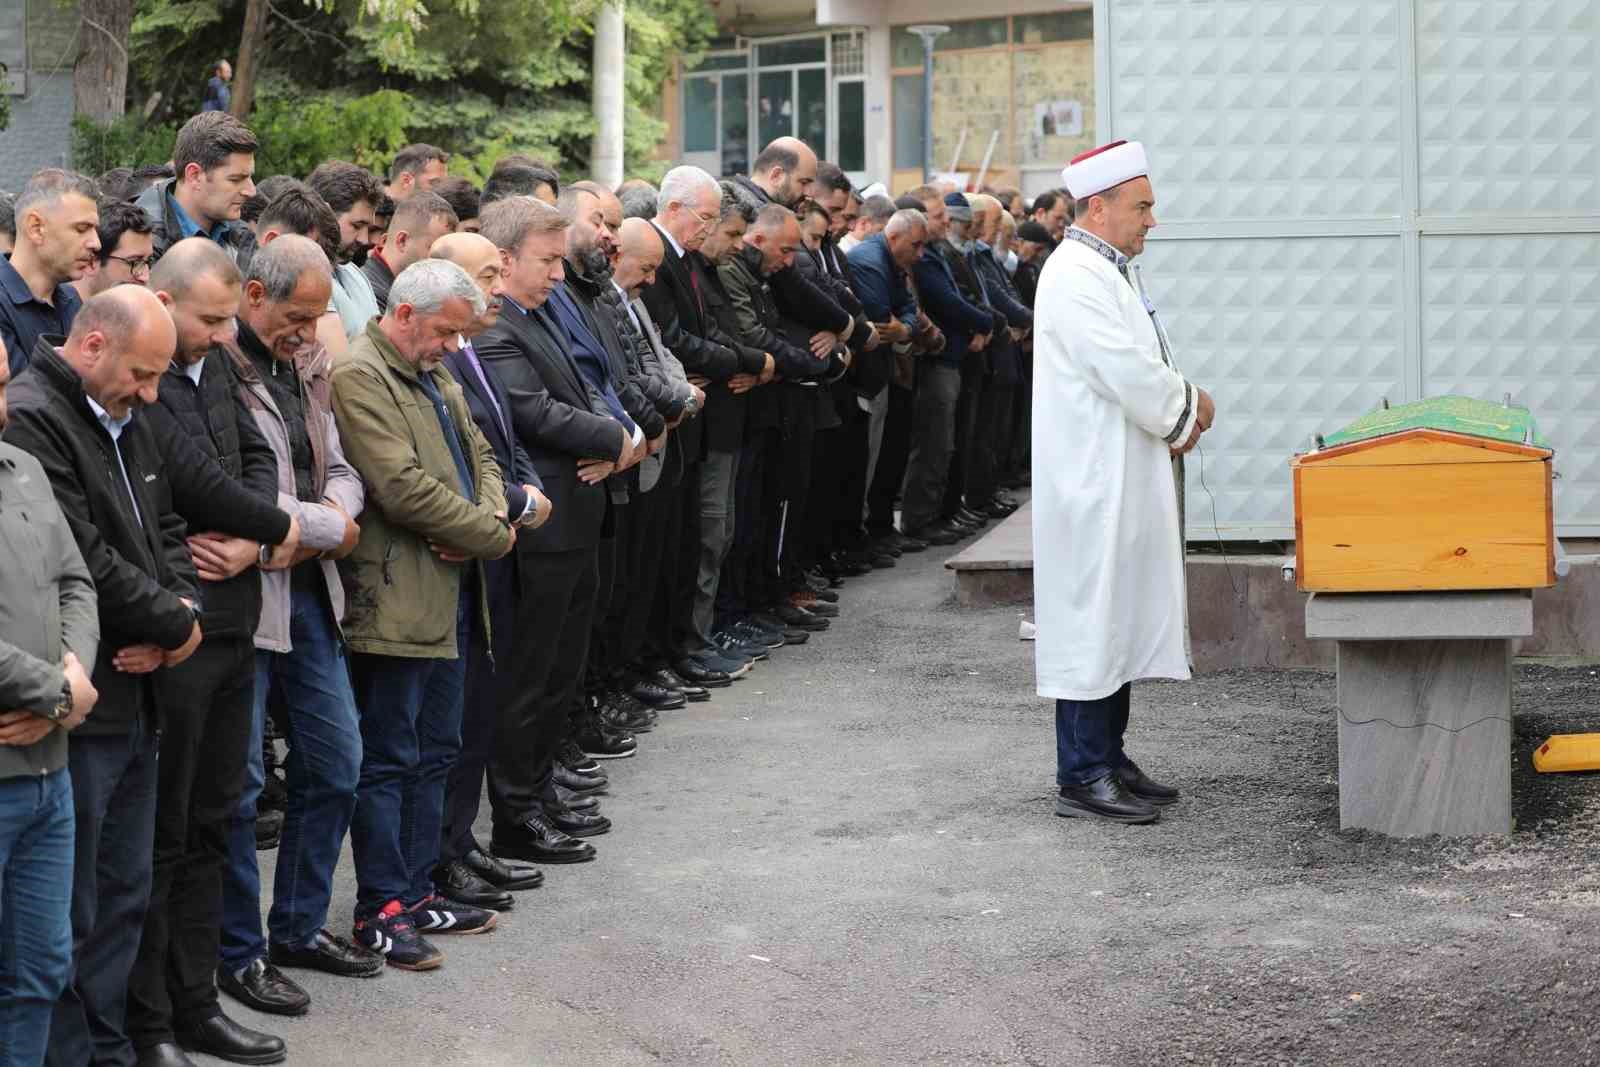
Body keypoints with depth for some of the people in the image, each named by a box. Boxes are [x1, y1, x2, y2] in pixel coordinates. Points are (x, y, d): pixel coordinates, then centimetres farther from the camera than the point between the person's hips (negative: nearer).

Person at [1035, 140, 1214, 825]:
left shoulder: (1110, 272, 16)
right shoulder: (1075, 277, -17)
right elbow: (1128, 373, -22)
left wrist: (1175, 416, 6)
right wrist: (1187, 409, -7)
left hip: (1122, 481, 11)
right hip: (1091, 483, -10)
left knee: (1121, 622, 14)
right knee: (1090, 621, -6)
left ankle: (1108, 757, 21)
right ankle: (1082, 778, -3)